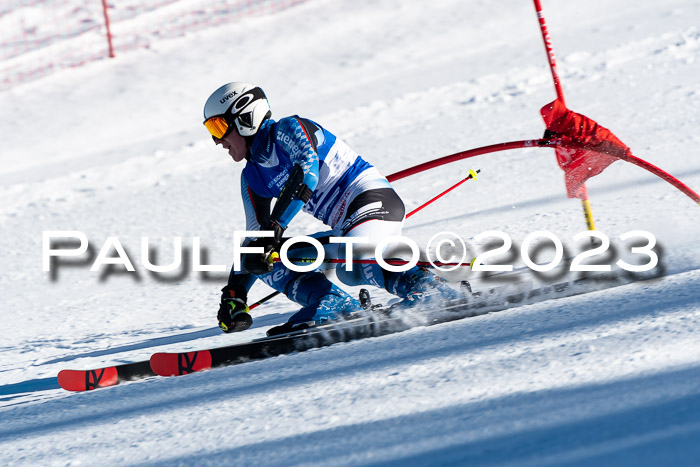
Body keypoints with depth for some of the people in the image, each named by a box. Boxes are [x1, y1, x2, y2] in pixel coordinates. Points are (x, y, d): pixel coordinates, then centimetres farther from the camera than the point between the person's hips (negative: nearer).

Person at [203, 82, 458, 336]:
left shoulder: (287, 129, -5)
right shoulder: (253, 177, 19)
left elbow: (308, 168, -25)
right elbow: (255, 237, 22)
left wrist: (275, 226, -31)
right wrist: (234, 295, 11)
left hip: (374, 200, -9)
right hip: (343, 228, 9)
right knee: (270, 262, 1)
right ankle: (336, 309, -18)